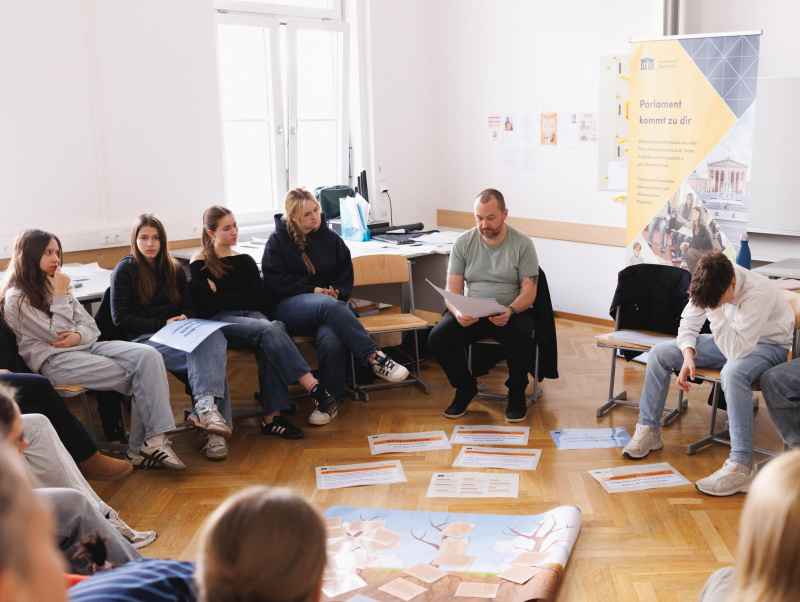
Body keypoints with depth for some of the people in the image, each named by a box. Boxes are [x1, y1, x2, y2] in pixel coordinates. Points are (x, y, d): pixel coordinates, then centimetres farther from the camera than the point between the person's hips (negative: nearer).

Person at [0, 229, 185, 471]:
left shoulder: (53, 285, 21)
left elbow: (91, 327, 15)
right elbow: (56, 335, -9)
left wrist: (78, 336, -8)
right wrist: (60, 295, -8)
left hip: (84, 347, 7)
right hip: (54, 360, -7)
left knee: (148, 356, -22)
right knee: (138, 378, -23)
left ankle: (146, 445, -28)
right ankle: (143, 446, -12)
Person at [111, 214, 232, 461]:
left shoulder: (173, 269, 22)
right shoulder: (125, 269, 6)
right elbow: (120, 317, -1)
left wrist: (184, 320, -4)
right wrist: (162, 325, -9)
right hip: (145, 338, -5)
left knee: (214, 337, -33)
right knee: (206, 355, -33)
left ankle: (205, 406, -47)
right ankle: (211, 418, -42)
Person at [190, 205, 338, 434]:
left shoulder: (245, 261, 20)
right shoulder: (200, 263, 9)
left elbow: (260, 302, 7)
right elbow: (208, 306, -6)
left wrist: (222, 296, 2)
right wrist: (243, 297, 1)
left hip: (250, 315, 4)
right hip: (219, 322, -3)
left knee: (267, 345, -35)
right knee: (269, 330, -34)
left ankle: (272, 416, -43)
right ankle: (316, 390, -43)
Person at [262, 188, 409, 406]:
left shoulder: (331, 238, 14)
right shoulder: (278, 239, 6)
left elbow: (346, 277, 18)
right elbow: (273, 279, -2)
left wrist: (337, 292, -6)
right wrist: (312, 290, -10)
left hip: (326, 303, 2)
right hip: (288, 307, -2)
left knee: (331, 341, -37)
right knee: (328, 305, -39)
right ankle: (374, 356, -44)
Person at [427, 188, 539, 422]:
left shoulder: (522, 244, -4)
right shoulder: (463, 243, 1)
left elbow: (529, 291, -7)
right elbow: (452, 290, -1)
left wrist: (510, 311, -29)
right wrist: (457, 313, -25)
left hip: (511, 311, -2)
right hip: (470, 313, 2)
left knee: (520, 338, -35)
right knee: (437, 339, -24)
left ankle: (516, 394, -4)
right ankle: (466, 388, 5)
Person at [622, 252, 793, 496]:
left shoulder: (758, 294, -35)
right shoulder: (709, 285, -15)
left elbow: (737, 349, -41)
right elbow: (688, 325, -4)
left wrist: (715, 311, -43)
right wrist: (688, 356, -22)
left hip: (767, 345, -7)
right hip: (733, 339, 7)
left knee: (734, 372, -42)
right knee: (660, 353, -8)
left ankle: (741, 467, -40)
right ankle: (649, 430, 3)